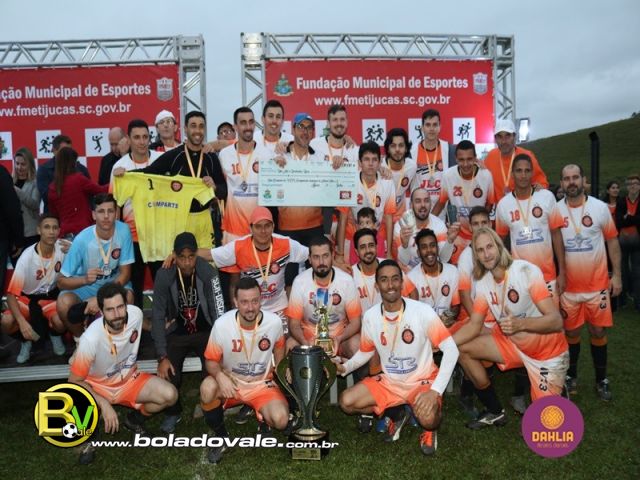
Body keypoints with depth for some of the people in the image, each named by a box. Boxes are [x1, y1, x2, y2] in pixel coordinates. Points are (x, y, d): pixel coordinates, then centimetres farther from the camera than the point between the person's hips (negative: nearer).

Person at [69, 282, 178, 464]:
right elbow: (74, 380, -21)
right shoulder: (91, 339, -33)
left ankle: (134, 419, 12)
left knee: (170, 395, -20)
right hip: (97, 386, -3)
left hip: (129, 379, 3)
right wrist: (104, 404, -30)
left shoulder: (135, 314, -24)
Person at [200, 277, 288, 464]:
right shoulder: (222, 324, -22)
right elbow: (211, 360, -10)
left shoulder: (274, 322, -18)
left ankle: (263, 415, 15)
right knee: (208, 387, -33)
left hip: (262, 384, 0)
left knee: (280, 421, -25)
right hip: (231, 382, 0)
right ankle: (221, 437, -6)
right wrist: (220, 376, -31)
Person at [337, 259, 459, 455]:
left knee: (428, 419, -34)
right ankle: (396, 414, 14)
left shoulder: (422, 311, -21)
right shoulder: (371, 316, -8)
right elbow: (366, 351, 8)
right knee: (347, 402, -12)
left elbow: (451, 350, -21)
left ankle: (429, 427, 8)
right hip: (389, 381, 4)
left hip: (422, 380, -4)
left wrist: (435, 391, -31)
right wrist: (346, 367, -12)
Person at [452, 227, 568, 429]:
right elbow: (473, 326, -3)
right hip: (512, 344, 6)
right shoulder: (482, 283, -7)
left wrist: (520, 323, -47)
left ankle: (558, 386, 25)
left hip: (547, 350, -6)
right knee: (464, 350, -6)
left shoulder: (527, 271, -27)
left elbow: (556, 321, -30)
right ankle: (495, 412, 11)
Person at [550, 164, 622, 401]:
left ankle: (602, 379, 23)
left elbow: (612, 241, 1)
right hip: (568, 285, 0)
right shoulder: (556, 211, -6)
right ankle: (571, 375, 28)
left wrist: (616, 275, -1)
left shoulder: (600, 207, -5)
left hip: (598, 283, 0)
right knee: (571, 332, 11)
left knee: (598, 331, 7)